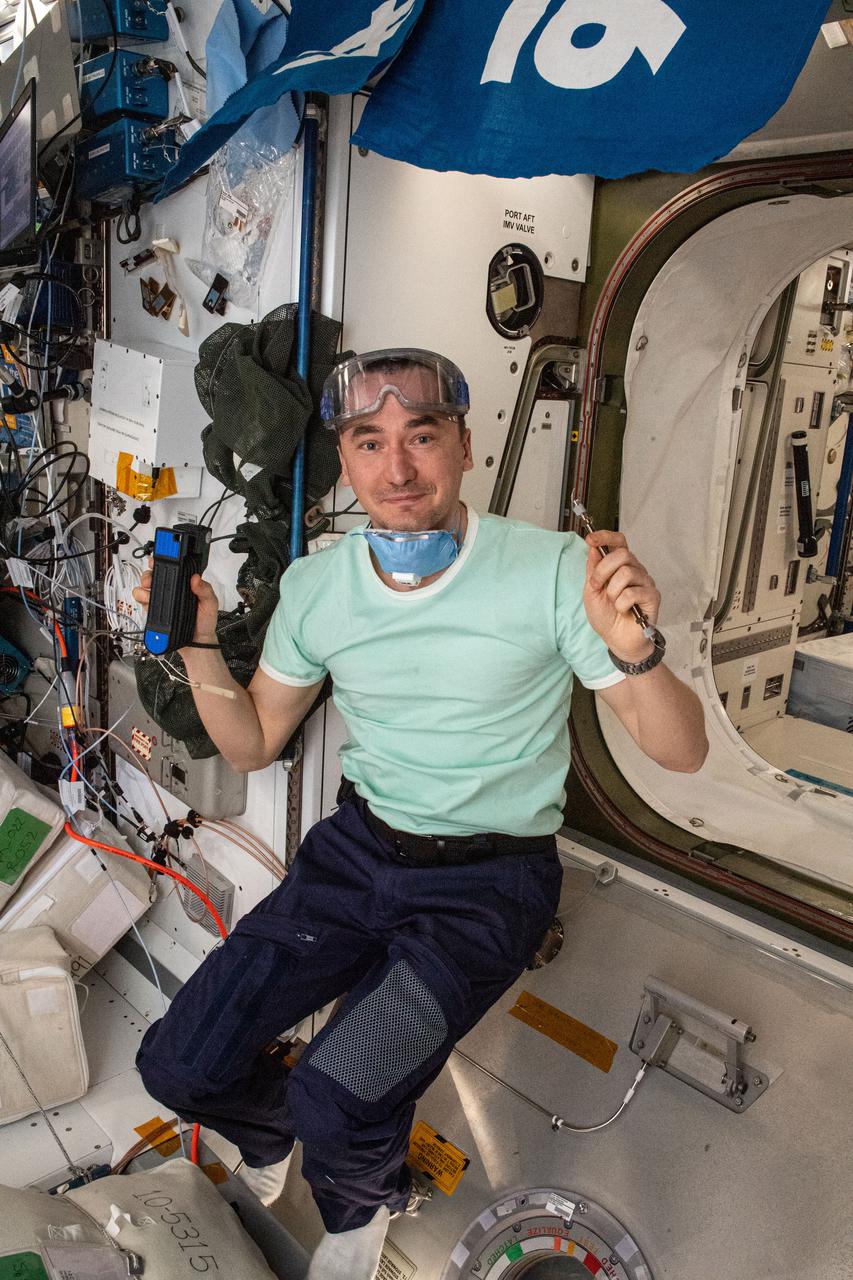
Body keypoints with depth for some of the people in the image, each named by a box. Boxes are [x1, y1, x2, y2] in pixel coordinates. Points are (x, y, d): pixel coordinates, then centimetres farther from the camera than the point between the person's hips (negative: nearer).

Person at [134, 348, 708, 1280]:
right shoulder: (315, 587, -3)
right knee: (178, 1066, -5)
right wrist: (200, 646, -9)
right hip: (360, 850, 4)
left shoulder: (552, 571, -16)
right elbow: (252, 745, 9)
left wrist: (635, 651, -36)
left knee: (337, 1106, -22)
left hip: (489, 883, -3)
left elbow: (681, 752, -14)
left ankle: (360, 1205, 19)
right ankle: (274, 1132, 34)